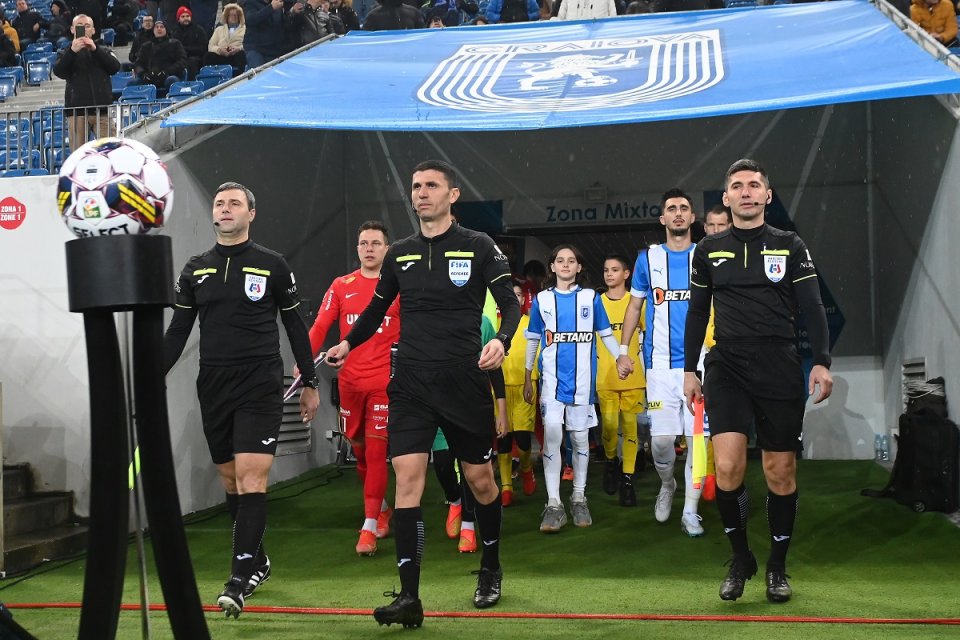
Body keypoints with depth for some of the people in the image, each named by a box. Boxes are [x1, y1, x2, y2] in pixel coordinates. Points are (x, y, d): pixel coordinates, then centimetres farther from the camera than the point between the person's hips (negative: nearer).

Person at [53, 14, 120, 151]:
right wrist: (72, 51, -18)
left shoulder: (103, 50, 17)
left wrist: (95, 49, -14)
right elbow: (58, 71, -4)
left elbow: (115, 67, -3)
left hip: (102, 110, 0)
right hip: (76, 111, 0)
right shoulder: (67, 53, 16)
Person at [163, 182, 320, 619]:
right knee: (230, 479, 9)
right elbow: (178, 331, 12)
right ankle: (258, 562, 25)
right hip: (213, 386, 4)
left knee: (251, 476, -13)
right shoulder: (195, 270, 10)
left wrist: (310, 383, 7)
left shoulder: (273, 265, 1)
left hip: (261, 385, -4)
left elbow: (295, 325, 7)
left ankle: (240, 576, -11)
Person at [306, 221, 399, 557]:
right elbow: (320, 327, 3)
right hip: (350, 380, 3)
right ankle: (382, 508, 34)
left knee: (376, 450, -7)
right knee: (358, 449, 12)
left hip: (385, 380, -3)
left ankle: (369, 527, -2)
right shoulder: (341, 286, 7)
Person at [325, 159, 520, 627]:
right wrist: (348, 343, 10)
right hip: (411, 383, 2)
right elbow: (377, 307, 23)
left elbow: (510, 303, -3)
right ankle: (409, 596, -9)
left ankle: (490, 570, 32)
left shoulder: (478, 246, -1)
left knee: (480, 479, 7)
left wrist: (502, 340, -22)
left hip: (465, 380, -2)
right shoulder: (399, 254, 10)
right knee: (407, 475, -10)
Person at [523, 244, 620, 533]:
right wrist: (528, 377, 14)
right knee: (551, 431, -14)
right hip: (552, 376, 0)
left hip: (582, 377, 1)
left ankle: (579, 498, 19)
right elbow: (533, 340, 15)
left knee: (580, 436, 5)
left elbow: (606, 333, 10)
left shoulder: (591, 298, 6)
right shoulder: (541, 300, 8)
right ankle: (554, 504, -12)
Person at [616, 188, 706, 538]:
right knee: (661, 438, -3)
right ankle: (667, 485, 28)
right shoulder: (648, 259, 8)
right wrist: (623, 350, 4)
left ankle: (690, 512, 8)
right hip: (660, 363, 0)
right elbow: (634, 307, 14)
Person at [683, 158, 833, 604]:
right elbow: (697, 313, 14)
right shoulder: (709, 250, 10)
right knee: (727, 467, -14)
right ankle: (740, 558, 8)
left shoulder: (790, 246, 6)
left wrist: (822, 361, -9)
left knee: (781, 473, 4)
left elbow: (811, 308, 3)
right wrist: (689, 370, 10)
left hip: (780, 371, 0)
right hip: (726, 370, 0)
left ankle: (777, 567, 21)